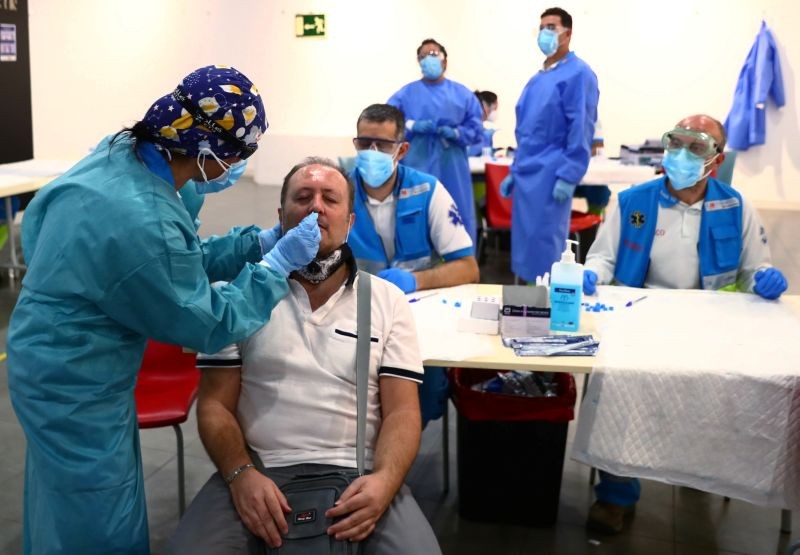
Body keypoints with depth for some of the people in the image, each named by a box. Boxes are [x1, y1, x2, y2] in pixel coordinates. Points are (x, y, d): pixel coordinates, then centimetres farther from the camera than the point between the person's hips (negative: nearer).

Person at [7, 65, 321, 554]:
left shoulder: (122, 153, -7)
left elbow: (179, 263, 7)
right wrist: (278, 264, -13)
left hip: (63, 370, 9)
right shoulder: (141, 223, -34)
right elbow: (207, 324, -20)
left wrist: (258, 242, 2)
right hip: (75, 388, -9)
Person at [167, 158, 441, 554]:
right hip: (259, 473, 0)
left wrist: (384, 479, -17)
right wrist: (241, 474, -15)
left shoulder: (388, 301, 9)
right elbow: (215, 403, 4)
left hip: (357, 475, 1)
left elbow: (401, 411, 3)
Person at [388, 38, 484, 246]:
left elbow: (476, 129, 4)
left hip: (452, 171, 1)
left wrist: (455, 133, -15)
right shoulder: (405, 94, 7)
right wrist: (412, 127, -15)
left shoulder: (463, 94, 8)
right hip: (417, 169, 0)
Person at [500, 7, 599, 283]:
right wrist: (514, 171, 18)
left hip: (551, 175, -8)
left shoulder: (578, 74, -8)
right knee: (524, 243, 12)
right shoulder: (537, 79, 17)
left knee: (545, 245, -4)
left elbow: (581, 130, -14)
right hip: (527, 174, 8)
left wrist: (568, 177, -19)